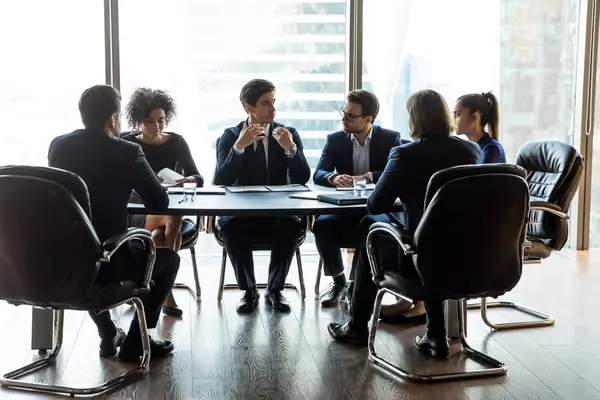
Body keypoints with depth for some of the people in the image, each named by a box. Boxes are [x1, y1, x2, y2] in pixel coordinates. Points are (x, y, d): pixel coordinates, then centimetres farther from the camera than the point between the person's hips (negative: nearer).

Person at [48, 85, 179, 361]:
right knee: (168, 257, 21)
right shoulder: (127, 152, -11)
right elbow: (160, 202, -4)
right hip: (106, 263, -5)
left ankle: (108, 335, 39)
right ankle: (135, 341, 19)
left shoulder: (58, 145, 4)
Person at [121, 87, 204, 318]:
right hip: (134, 214, -2)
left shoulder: (176, 142, 4)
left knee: (158, 235, -34)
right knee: (173, 218, -34)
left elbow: (198, 177, 1)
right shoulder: (127, 144, -1)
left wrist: (190, 181, -24)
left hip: (167, 209, 2)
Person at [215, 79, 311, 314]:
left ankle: (275, 289, -8)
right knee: (229, 227, -31)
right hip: (242, 213, 0)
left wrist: (291, 148, -22)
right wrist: (239, 146, -23)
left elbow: (303, 179, -5)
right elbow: (221, 181, -11)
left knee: (292, 226, -31)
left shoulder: (288, 134, 4)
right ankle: (248, 291, -8)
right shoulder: (230, 136, 2)